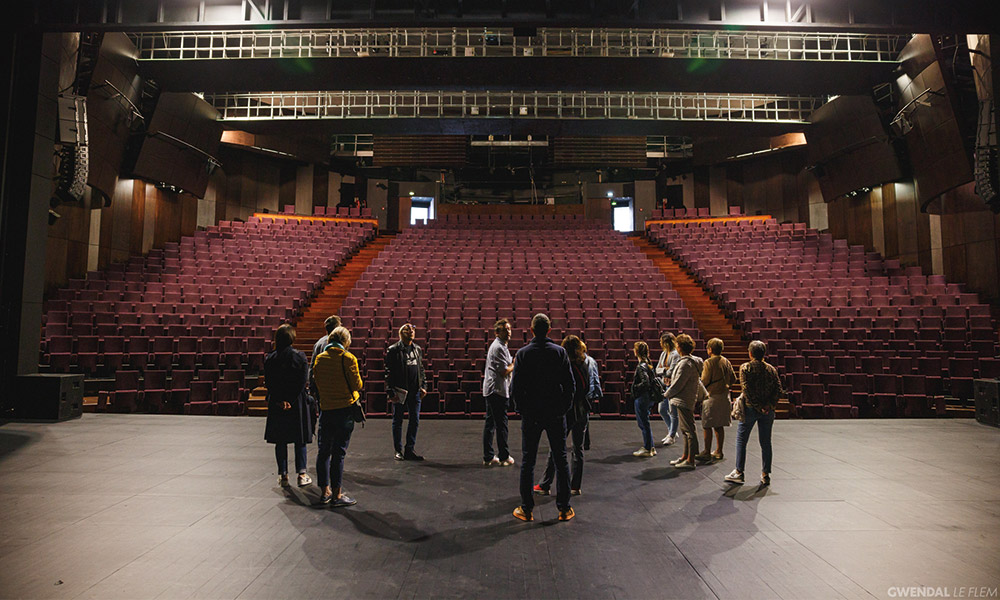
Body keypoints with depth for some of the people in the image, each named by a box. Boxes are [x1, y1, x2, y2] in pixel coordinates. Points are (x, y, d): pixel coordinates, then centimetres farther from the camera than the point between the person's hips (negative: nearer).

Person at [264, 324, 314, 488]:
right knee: (299, 440, 8)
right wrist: (290, 401, -8)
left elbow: (268, 383, -4)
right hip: (297, 404, -2)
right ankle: (302, 474, 7)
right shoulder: (300, 357, -8)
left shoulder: (269, 359, -2)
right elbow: (302, 383, -11)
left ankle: (283, 475, 16)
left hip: (276, 405, 2)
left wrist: (280, 401, -6)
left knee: (280, 441, 11)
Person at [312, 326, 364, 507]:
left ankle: (325, 491, 22)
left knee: (324, 450, 13)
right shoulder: (349, 358, -11)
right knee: (339, 451, 0)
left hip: (325, 408, 4)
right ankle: (337, 494, 6)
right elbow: (357, 385, -10)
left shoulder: (319, 358, 3)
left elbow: (316, 383, 9)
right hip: (345, 409, -4)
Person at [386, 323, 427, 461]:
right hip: (399, 391, -5)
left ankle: (409, 450, 17)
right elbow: (388, 372, -7)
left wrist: (423, 386, 9)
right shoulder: (393, 350, -5)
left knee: (415, 420, 6)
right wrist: (390, 392, -12)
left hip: (415, 391, 5)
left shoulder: (417, 349, 12)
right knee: (397, 421, 6)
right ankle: (399, 450, 18)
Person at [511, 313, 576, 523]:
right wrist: (565, 407, 9)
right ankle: (564, 508, 16)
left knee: (527, 462, 8)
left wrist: (521, 409, 6)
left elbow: (515, 386, -7)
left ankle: (526, 509, 13)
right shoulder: (560, 352, -3)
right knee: (561, 460, 10)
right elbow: (570, 384, -2)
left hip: (531, 414, -1)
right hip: (556, 414, 1)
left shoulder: (523, 354, -6)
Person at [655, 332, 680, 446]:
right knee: (661, 410, 13)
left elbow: (671, 372, -21)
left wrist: (662, 371, -5)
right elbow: (657, 369, 8)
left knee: (672, 412, 2)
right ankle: (671, 432, 29)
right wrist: (665, 369, -10)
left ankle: (672, 436, 14)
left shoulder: (675, 355, -16)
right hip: (664, 385, 9)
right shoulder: (663, 354, 10)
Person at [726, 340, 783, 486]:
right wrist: (770, 405, -5)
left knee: (741, 440, 7)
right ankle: (765, 475, 15)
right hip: (767, 410, 4)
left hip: (750, 408, -4)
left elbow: (746, 389, -16)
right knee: (766, 442, 11)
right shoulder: (771, 369, 4)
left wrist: (758, 406, -11)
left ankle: (739, 472, 9)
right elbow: (779, 390, -2)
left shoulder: (745, 368, -8)